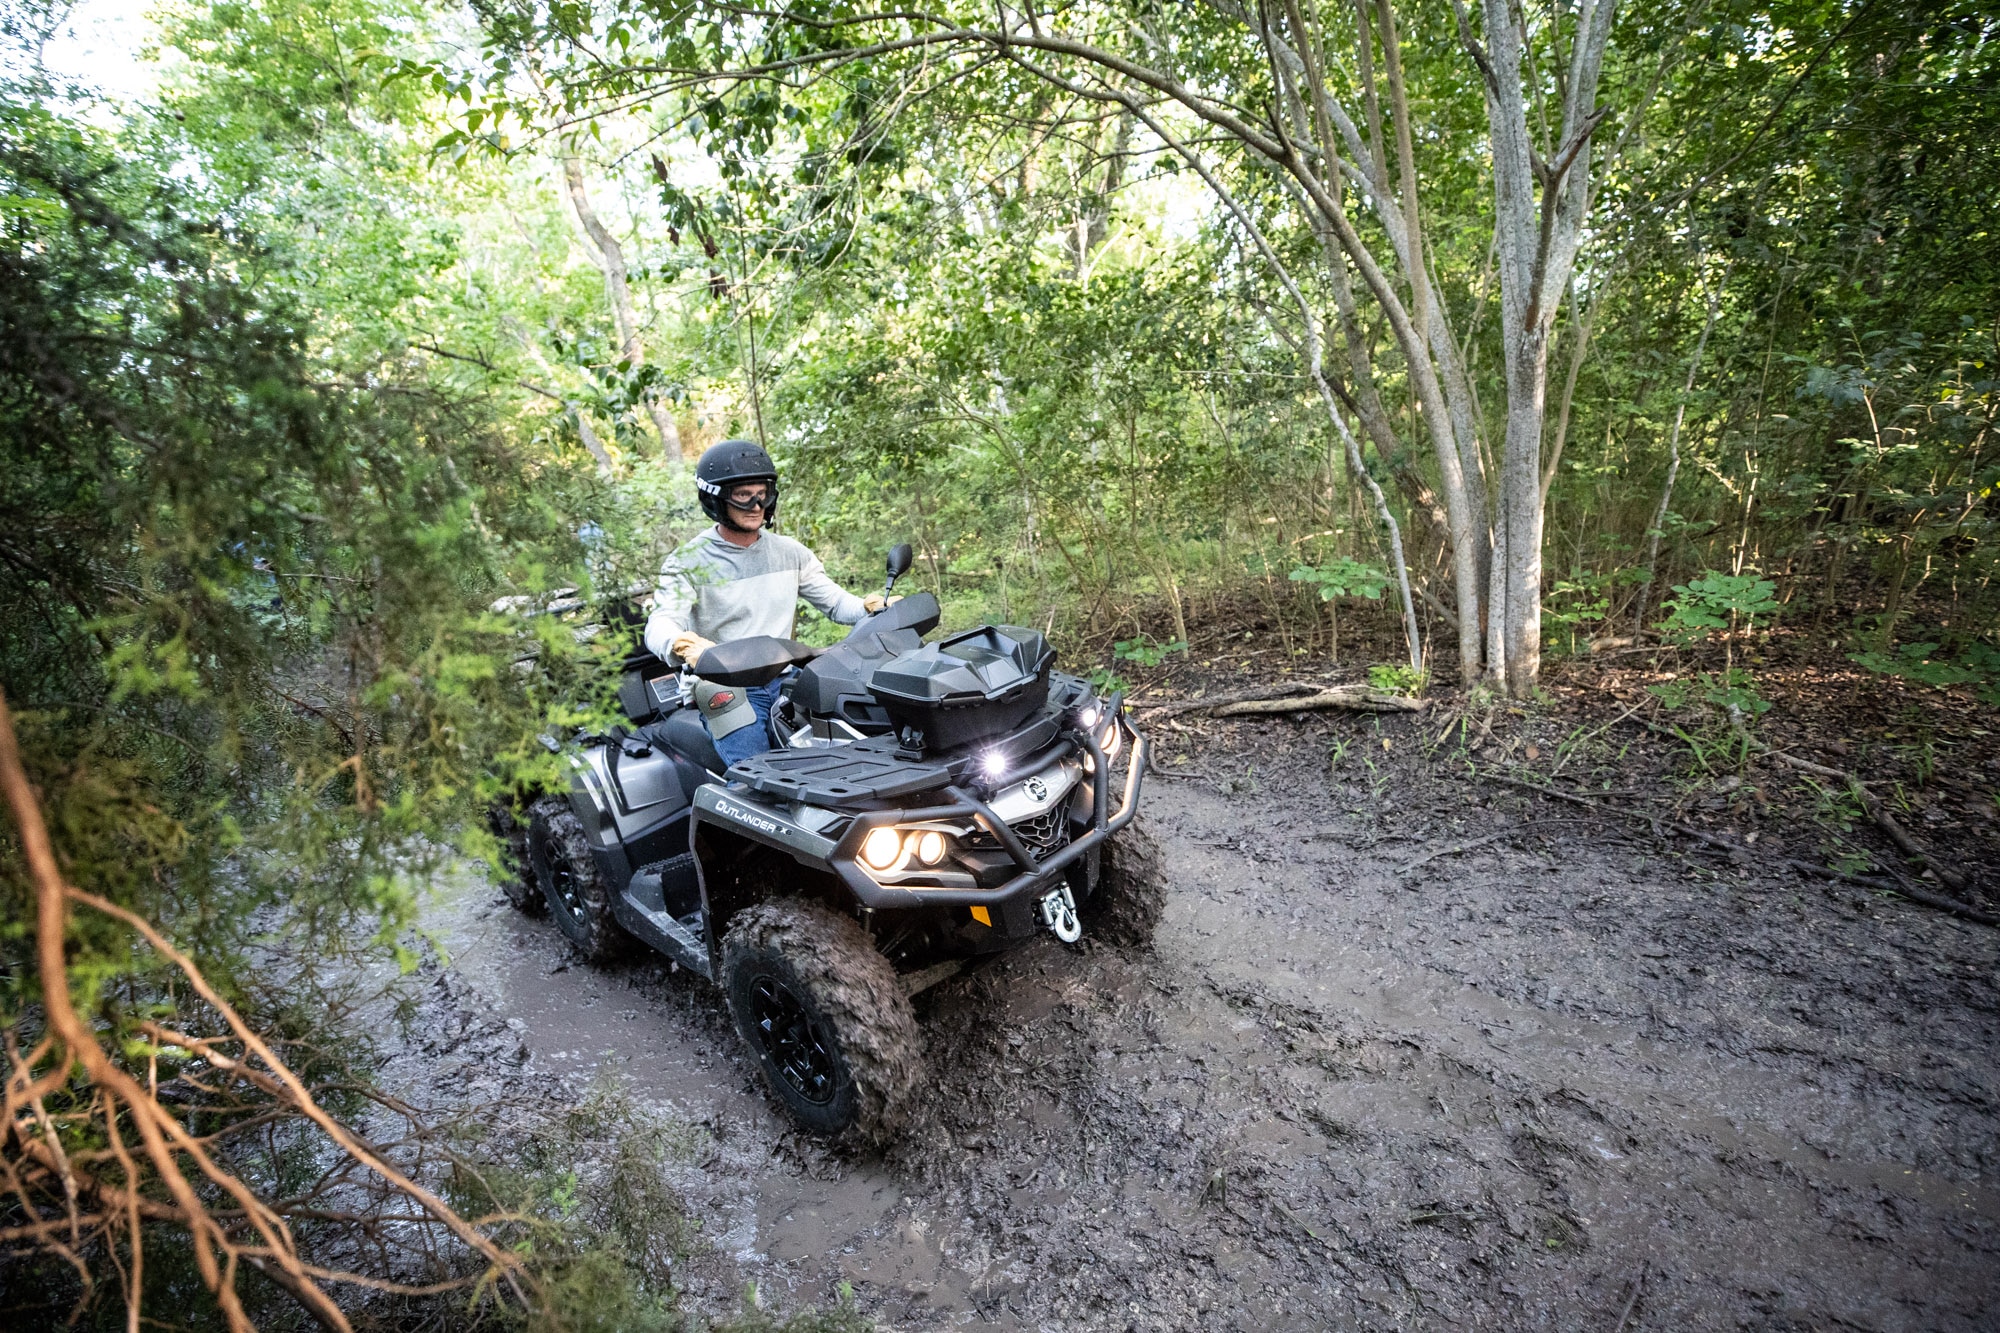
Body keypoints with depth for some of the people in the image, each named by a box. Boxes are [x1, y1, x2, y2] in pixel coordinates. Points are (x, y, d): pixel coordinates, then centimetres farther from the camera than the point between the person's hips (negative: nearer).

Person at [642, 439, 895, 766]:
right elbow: (659, 626, -14)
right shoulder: (687, 563, -1)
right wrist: (682, 646, -39)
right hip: (726, 688, -3)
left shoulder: (790, 553, 11)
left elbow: (836, 601, 13)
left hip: (785, 679, 4)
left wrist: (872, 607, -10)